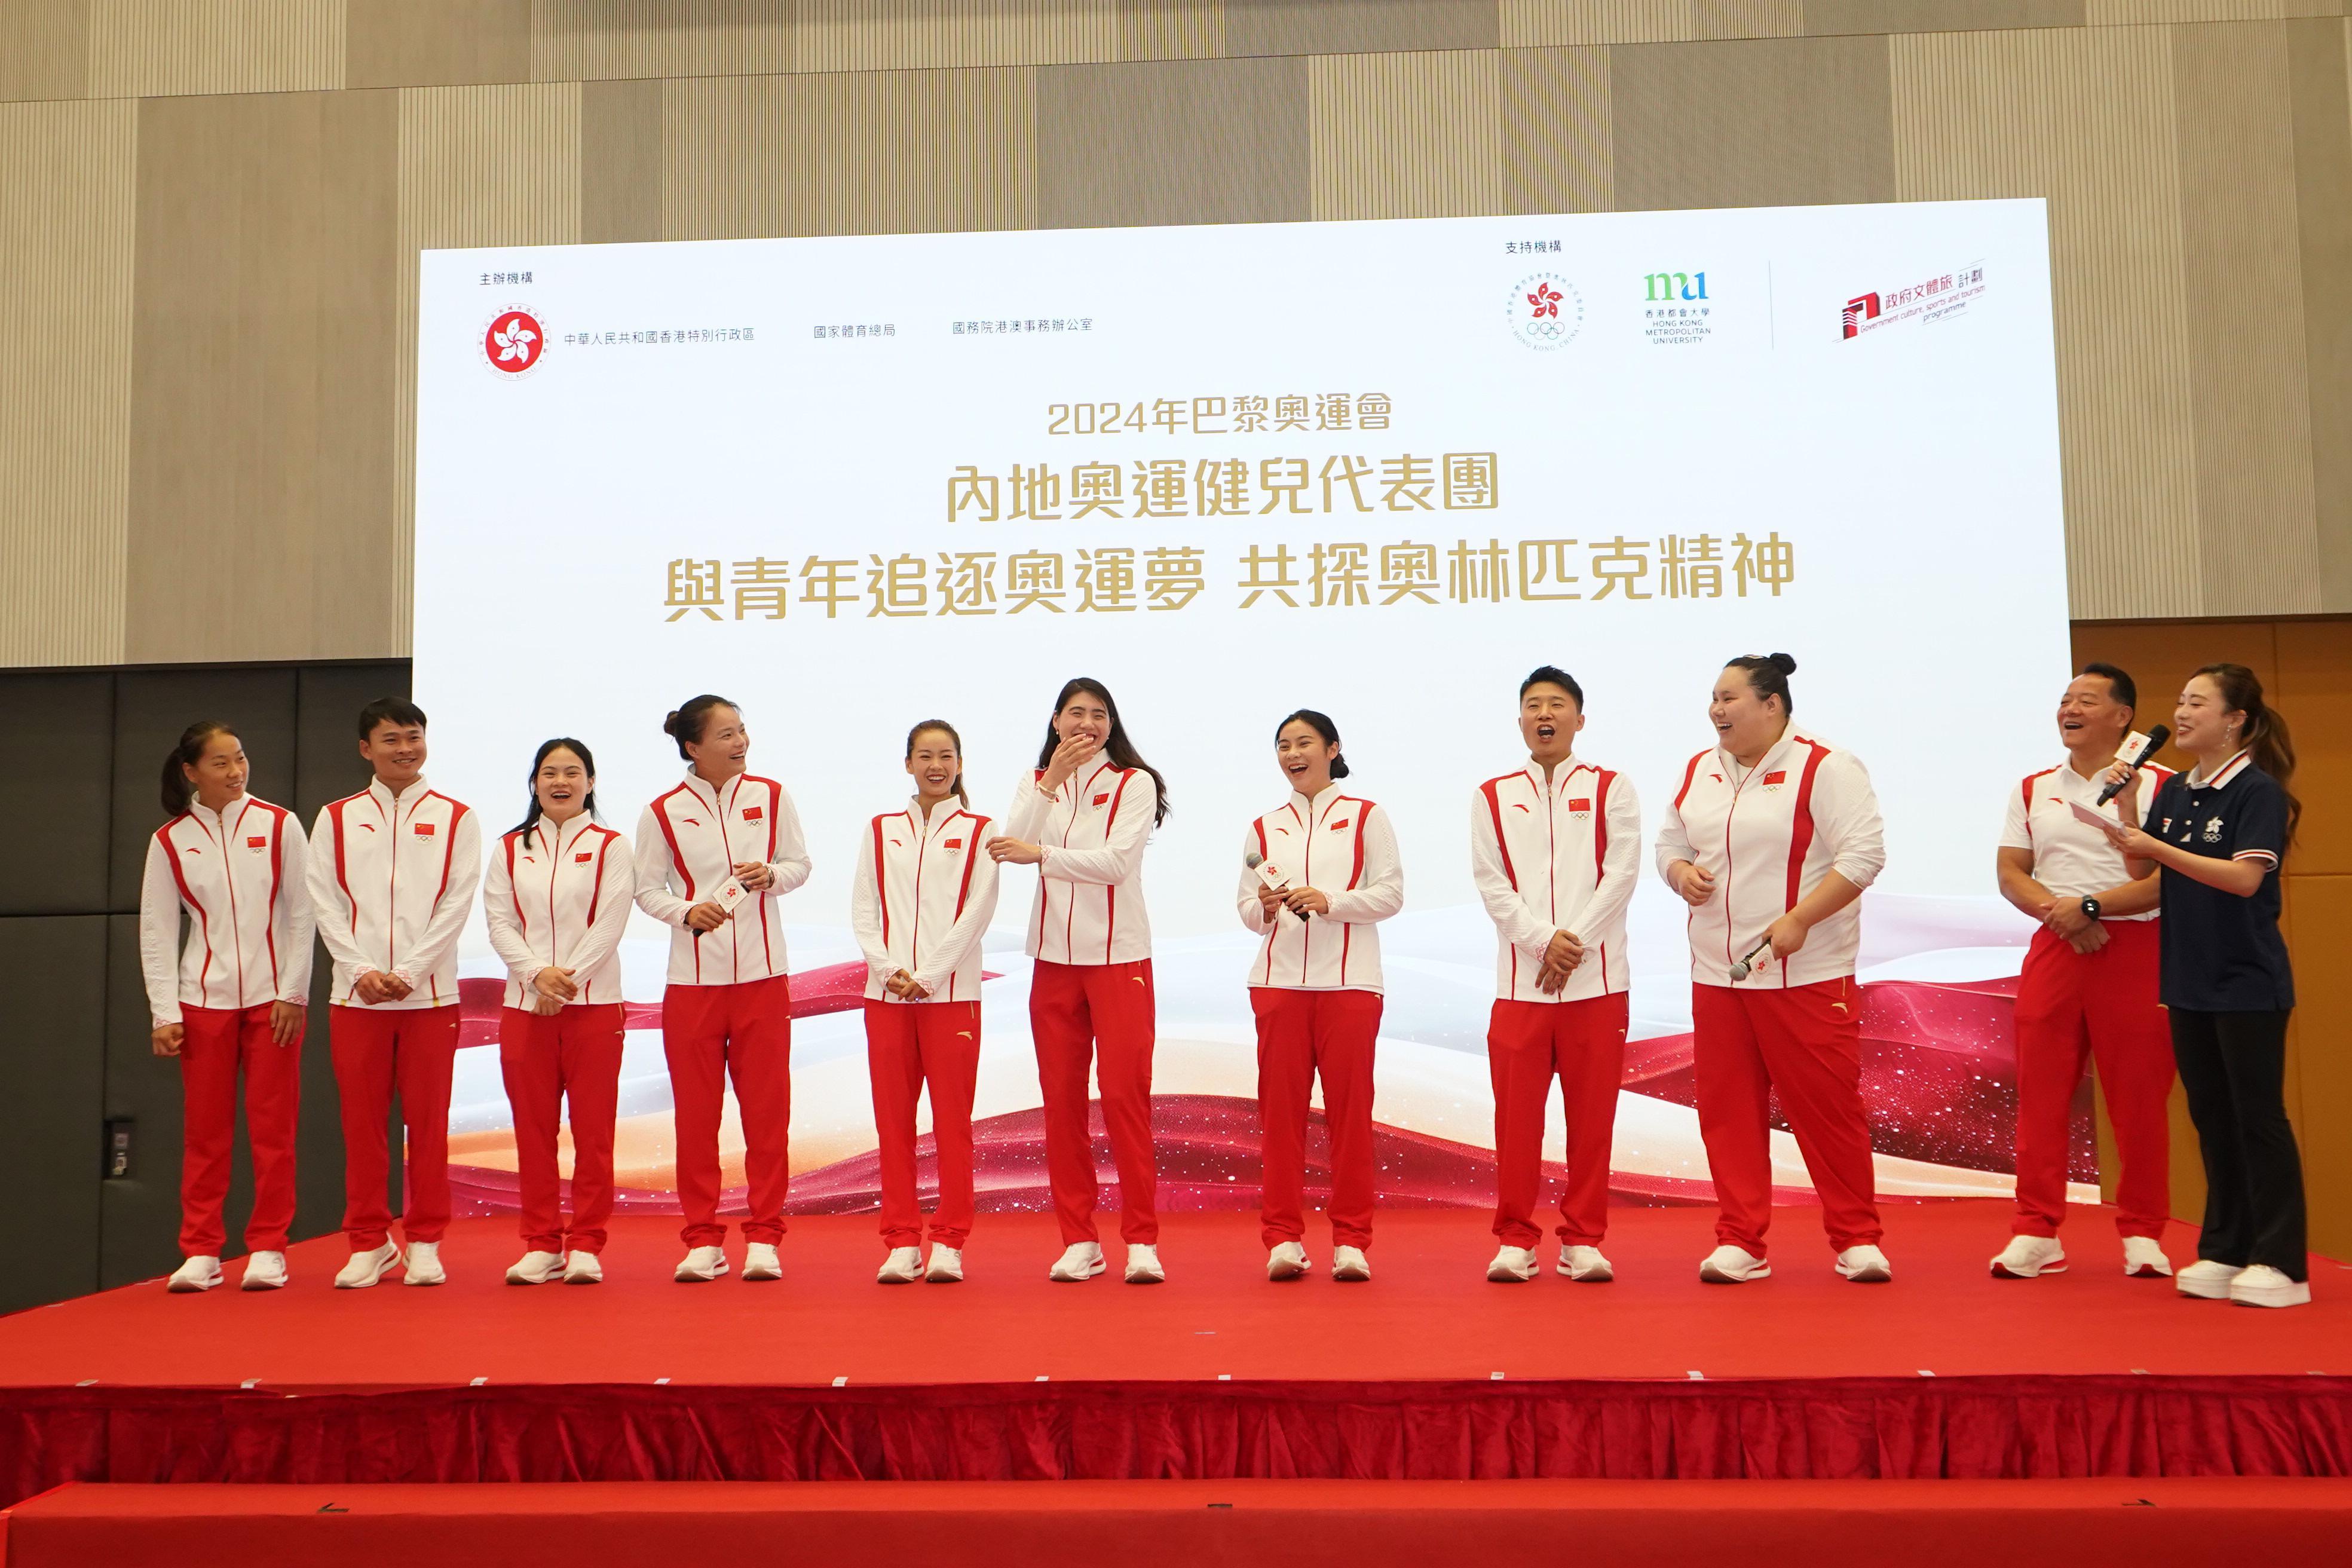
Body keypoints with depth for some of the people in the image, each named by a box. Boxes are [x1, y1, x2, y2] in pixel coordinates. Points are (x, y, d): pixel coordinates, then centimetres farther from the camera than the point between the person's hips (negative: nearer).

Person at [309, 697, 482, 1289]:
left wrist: (408, 972, -11)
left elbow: (456, 905, -2)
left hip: (430, 994, -1)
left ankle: (424, 1242, 12)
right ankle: (368, 1241, 16)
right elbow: (326, 903, 4)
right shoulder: (337, 818, 10)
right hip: (356, 994, 1)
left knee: (427, 1122, 2)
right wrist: (362, 970, -8)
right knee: (362, 1123, 5)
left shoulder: (455, 819, 5)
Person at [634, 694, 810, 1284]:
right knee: (696, 1111, 4)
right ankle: (702, 1239, 16)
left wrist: (772, 875, -11)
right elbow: (648, 890, 6)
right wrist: (688, 913, -12)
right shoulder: (663, 812, 0)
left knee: (767, 1107, 2)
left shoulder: (771, 796, 4)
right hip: (692, 976, 0)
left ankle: (764, 1237, 11)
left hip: (763, 974, 1)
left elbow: (800, 864, 10)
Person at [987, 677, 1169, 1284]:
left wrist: (1041, 853, -16)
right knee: (1061, 1098, 5)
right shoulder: (1036, 782, 12)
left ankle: (1142, 1239, 0)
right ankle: (1078, 1239, 14)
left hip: (1119, 957, -4)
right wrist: (1052, 782, -13)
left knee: (1124, 1094, -7)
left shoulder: (1135, 783, 0)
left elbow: (1117, 860, -13)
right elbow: (1010, 844, -5)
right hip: (1054, 958, 4)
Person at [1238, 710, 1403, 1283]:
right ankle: (1282, 1238, 7)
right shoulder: (1263, 828, 16)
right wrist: (1265, 909, -9)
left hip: (1349, 982, -2)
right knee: (1280, 1110, 0)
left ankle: (1351, 1240, 6)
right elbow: (1244, 906, 13)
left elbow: (1391, 893, 1)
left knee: (1350, 1110, -2)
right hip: (1279, 980, 2)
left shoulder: (1366, 817, 8)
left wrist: (1329, 902, -13)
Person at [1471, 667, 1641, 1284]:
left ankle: (1583, 1239, 15)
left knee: (1591, 1116, 3)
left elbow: (1621, 873, -2)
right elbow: (1491, 884, 2)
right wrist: (1543, 940, -11)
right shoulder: (1493, 797, 10)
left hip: (1597, 979, -1)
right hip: (1520, 980, 1)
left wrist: (1575, 942, -11)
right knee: (1517, 1116, 2)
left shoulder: (1611, 789, 7)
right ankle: (1515, 1239, 12)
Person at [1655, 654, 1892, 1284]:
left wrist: (1799, 919, -19)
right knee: (1728, 1110, 6)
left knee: (1827, 1108, 0)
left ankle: (1857, 1239, 15)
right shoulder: (1698, 773, 12)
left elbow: (1863, 853, -13)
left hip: (1806, 973, -5)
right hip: (1717, 971, 6)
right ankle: (1740, 1243, 15)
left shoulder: (1824, 769, -8)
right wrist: (1681, 873, -3)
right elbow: (1670, 842, 20)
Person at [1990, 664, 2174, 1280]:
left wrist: (2090, 905, -16)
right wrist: (2060, 914, -9)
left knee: (2139, 1100, 2)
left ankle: (2142, 1235, 16)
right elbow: (2010, 873, 8)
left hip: (2136, 950, -3)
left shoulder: (2159, 785, -1)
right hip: (2054, 948, 4)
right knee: (2039, 1094, 2)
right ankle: (2036, 1231, 9)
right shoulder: (2033, 790, 13)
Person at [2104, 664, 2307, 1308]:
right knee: (2211, 1117, 11)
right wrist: (2126, 803, -4)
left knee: (2258, 1117, -1)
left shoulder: (2258, 791, -11)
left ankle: (2281, 1262, 7)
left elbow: (2245, 877, -20)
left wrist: (2158, 845, -22)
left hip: (2247, 982, -7)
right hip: (2190, 980, 7)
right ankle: (2225, 1251, 20)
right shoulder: (2173, 792, 9)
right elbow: (2140, 869, 7)